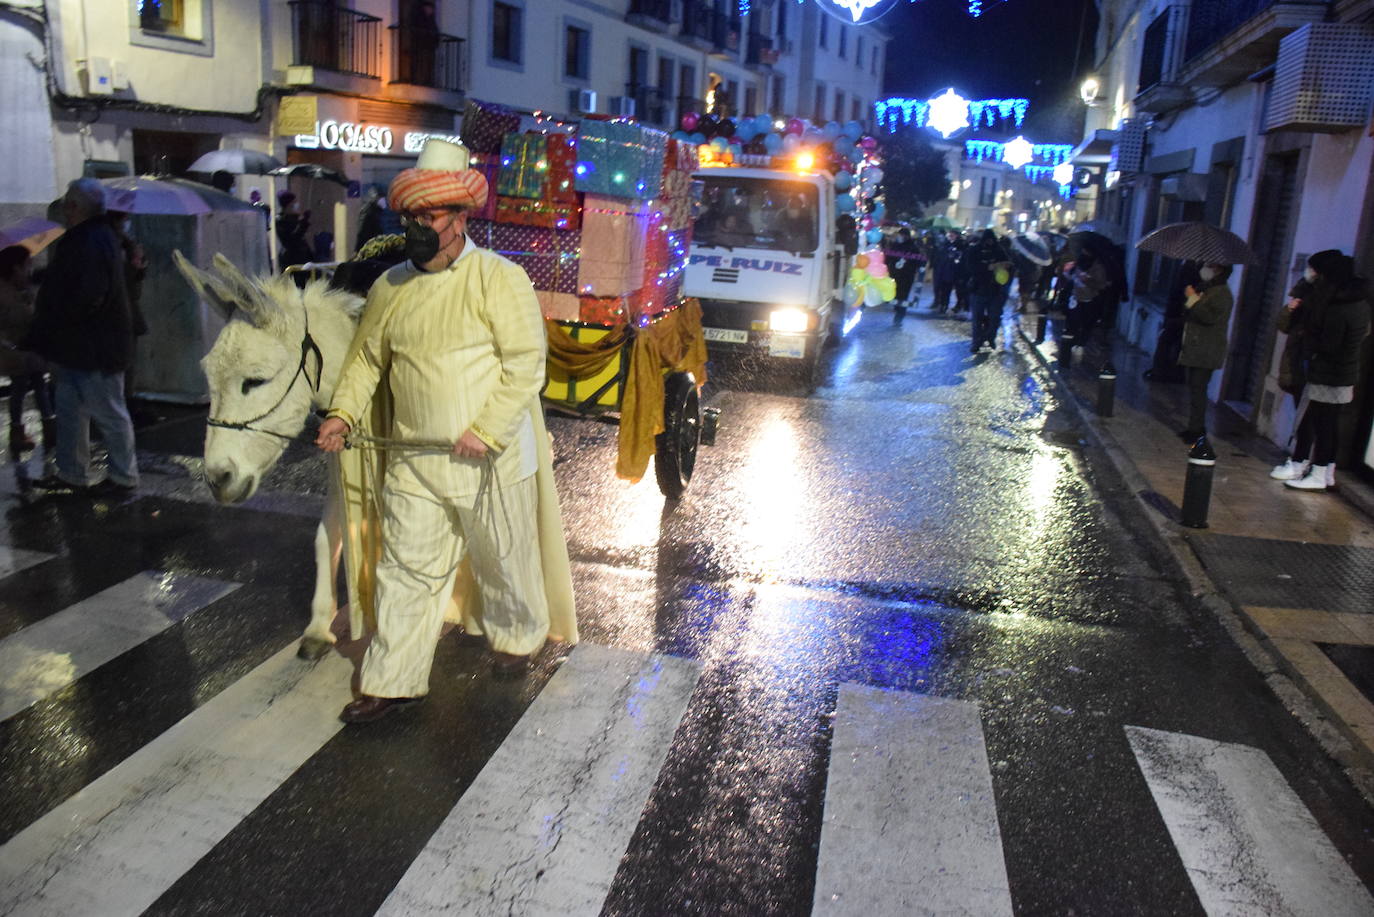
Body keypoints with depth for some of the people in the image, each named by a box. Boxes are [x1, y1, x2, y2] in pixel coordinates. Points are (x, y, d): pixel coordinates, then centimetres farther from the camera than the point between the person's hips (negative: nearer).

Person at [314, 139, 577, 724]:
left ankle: (518, 636, 40)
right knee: (404, 567, 5)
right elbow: (367, 358, 14)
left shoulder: (499, 279, -9)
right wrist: (343, 412, -2)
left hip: (492, 458, -4)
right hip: (412, 461, 4)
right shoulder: (390, 288, 7)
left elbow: (526, 363, -14)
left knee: (505, 559, 13)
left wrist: (487, 430, -21)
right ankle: (393, 681, 16)